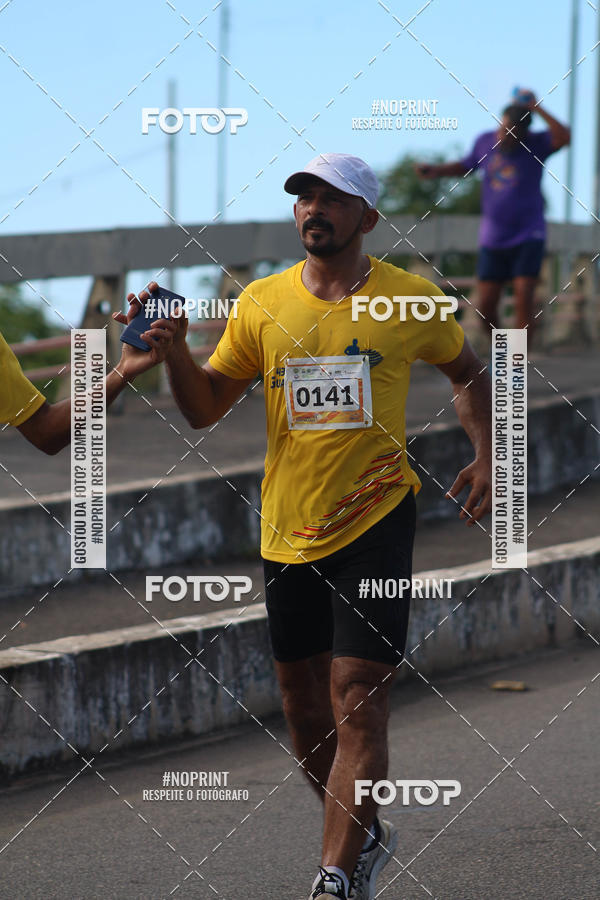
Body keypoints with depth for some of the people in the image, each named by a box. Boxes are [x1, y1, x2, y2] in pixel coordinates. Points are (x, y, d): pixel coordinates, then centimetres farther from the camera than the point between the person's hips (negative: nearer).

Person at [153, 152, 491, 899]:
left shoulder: (411, 301, -1)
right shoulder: (262, 304, 3)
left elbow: (465, 371, 17)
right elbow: (203, 409, 4)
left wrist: (485, 454, 3)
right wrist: (174, 345, -14)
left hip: (375, 524, -3)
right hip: (288, 530, 3)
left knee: (357, 701, -12)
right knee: (303, 704, 11)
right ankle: (364, 837, 34)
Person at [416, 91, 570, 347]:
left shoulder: (535, 144, -10)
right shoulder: (485, 142, 1)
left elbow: (564, 137, -31)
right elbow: (466, 166, 21)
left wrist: (536, 109, -30)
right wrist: (435, 171, 7)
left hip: (528, 237, -4)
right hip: (493, 240, 4)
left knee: (523, 300, -15)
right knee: (485, 305, 1)